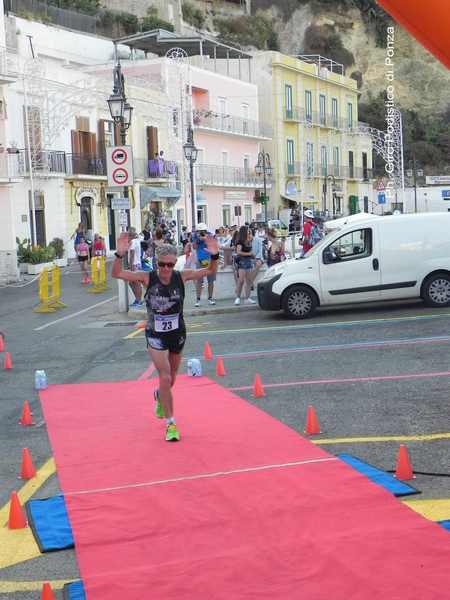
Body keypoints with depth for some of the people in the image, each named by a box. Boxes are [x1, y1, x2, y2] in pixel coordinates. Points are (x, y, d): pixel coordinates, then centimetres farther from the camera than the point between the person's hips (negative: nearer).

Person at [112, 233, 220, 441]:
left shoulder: (182, 277, -10)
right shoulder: (147, 278, -14)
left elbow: (210, 271, -2)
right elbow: (116, 274, -16)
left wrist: (214, 255, -21)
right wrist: (120, 254, -33)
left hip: (177, 334, 3)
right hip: (155, 336, -3)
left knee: (171, 377, 19)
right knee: (165, 377, -12)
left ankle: (159, 397, 55)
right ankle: (170, 424, -1)